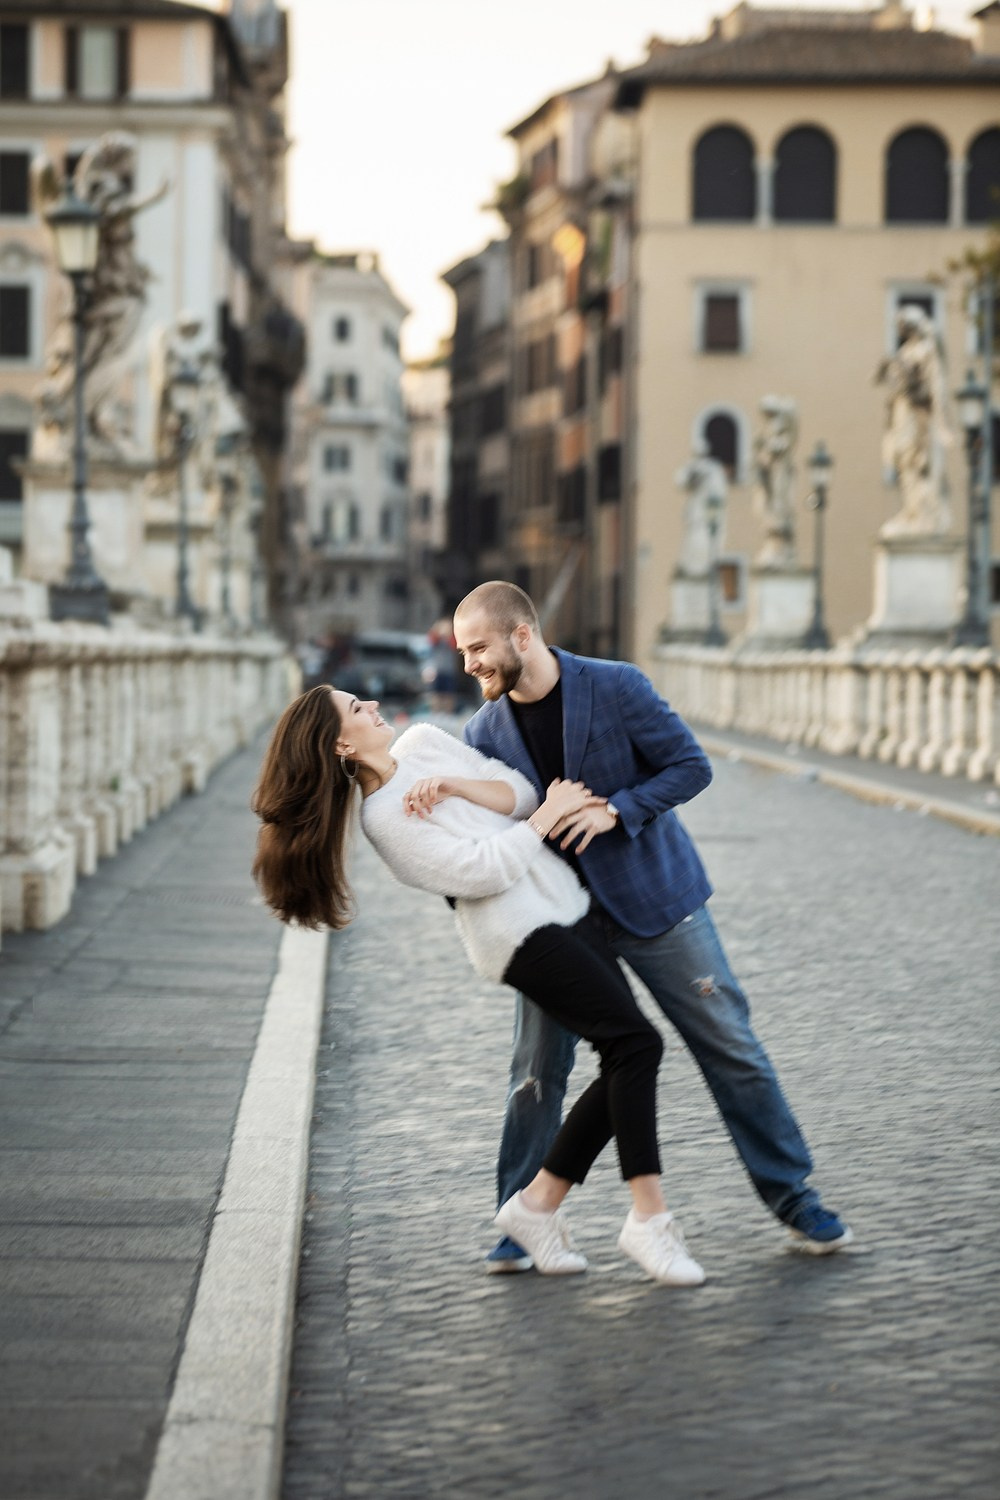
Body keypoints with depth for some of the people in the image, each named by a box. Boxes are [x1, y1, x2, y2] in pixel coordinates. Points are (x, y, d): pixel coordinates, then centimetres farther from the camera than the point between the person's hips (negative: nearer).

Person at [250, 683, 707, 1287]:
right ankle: (650, 1217, -17)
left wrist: (453, 786, -9)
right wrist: (550, 813, -8)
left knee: (625, 1066, 3)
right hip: (522, 932, -8)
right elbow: (484, 869, -16)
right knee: (636, 1041, -18)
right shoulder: (386, 818, -11)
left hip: (566, 912, 8)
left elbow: (520, 791, 6)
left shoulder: (424, 741, 11)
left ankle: (539, 1202, 11)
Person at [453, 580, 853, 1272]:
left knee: (731, 1047, 2)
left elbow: (691, 765, -11)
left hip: (653, 898, -2)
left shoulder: (617, 688, -12)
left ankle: (793, 1196, 14)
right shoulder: (486, 731, -1)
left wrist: (615, 810, -22)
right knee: (537, 1071, 1)